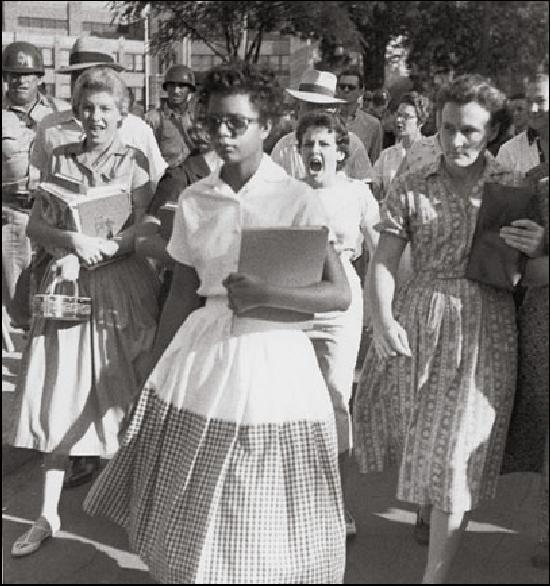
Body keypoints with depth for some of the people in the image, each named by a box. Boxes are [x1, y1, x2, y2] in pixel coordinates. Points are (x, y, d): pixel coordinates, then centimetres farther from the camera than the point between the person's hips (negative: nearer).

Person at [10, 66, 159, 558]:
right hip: (66, 288, 3)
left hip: (120, 285, -3)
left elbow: (142, 229, -7)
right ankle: (49, 514, 13)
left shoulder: (134, 161, 1)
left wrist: (90, 252, -17)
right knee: (58, 394, 4)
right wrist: (72, 239, -15)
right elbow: (36, 225, 4)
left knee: (122, 396, 3)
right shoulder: (61, 159, 9)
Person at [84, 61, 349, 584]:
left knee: (267, 520, 7)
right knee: (188, 512, 10)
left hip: (273, 360, -3)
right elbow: (182, 294, 10)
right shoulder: (194, 200, 4)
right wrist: (153, 373, 11)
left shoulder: (296, 200, -8)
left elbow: (340, 295, -11)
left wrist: (264, 294, -21)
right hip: (201, 354, 4)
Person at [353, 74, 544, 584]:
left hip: (484, 328, -2)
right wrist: (382, 320, -22)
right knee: (415, 431, 19)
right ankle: (426, 506, 52)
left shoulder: (514, 189, 2)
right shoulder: (410, 188, 2)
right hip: (416, 320, 2)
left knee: (457, 450, -3)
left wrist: (536, 250, -17)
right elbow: (383, 261, -5)